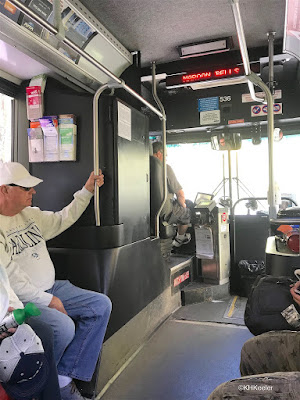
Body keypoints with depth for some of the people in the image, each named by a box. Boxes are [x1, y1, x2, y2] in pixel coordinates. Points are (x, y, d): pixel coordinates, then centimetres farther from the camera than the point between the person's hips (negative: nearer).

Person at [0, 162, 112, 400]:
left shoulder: (31, 214, 10)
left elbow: (62, 220, 20)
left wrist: (87, 191, 15)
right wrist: (47, 300, -18)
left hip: (50, 289, 8)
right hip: (20, 301, -8)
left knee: (101, 306, -3)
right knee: (63, 326, -31)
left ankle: (64, 378, -4)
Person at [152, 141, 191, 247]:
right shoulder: (165, 167, -16)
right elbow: (180, 194, -14)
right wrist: (183, 205, 8)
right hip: (164, 213, -6)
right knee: (187, 212, 21)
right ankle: (180, 238, 38)